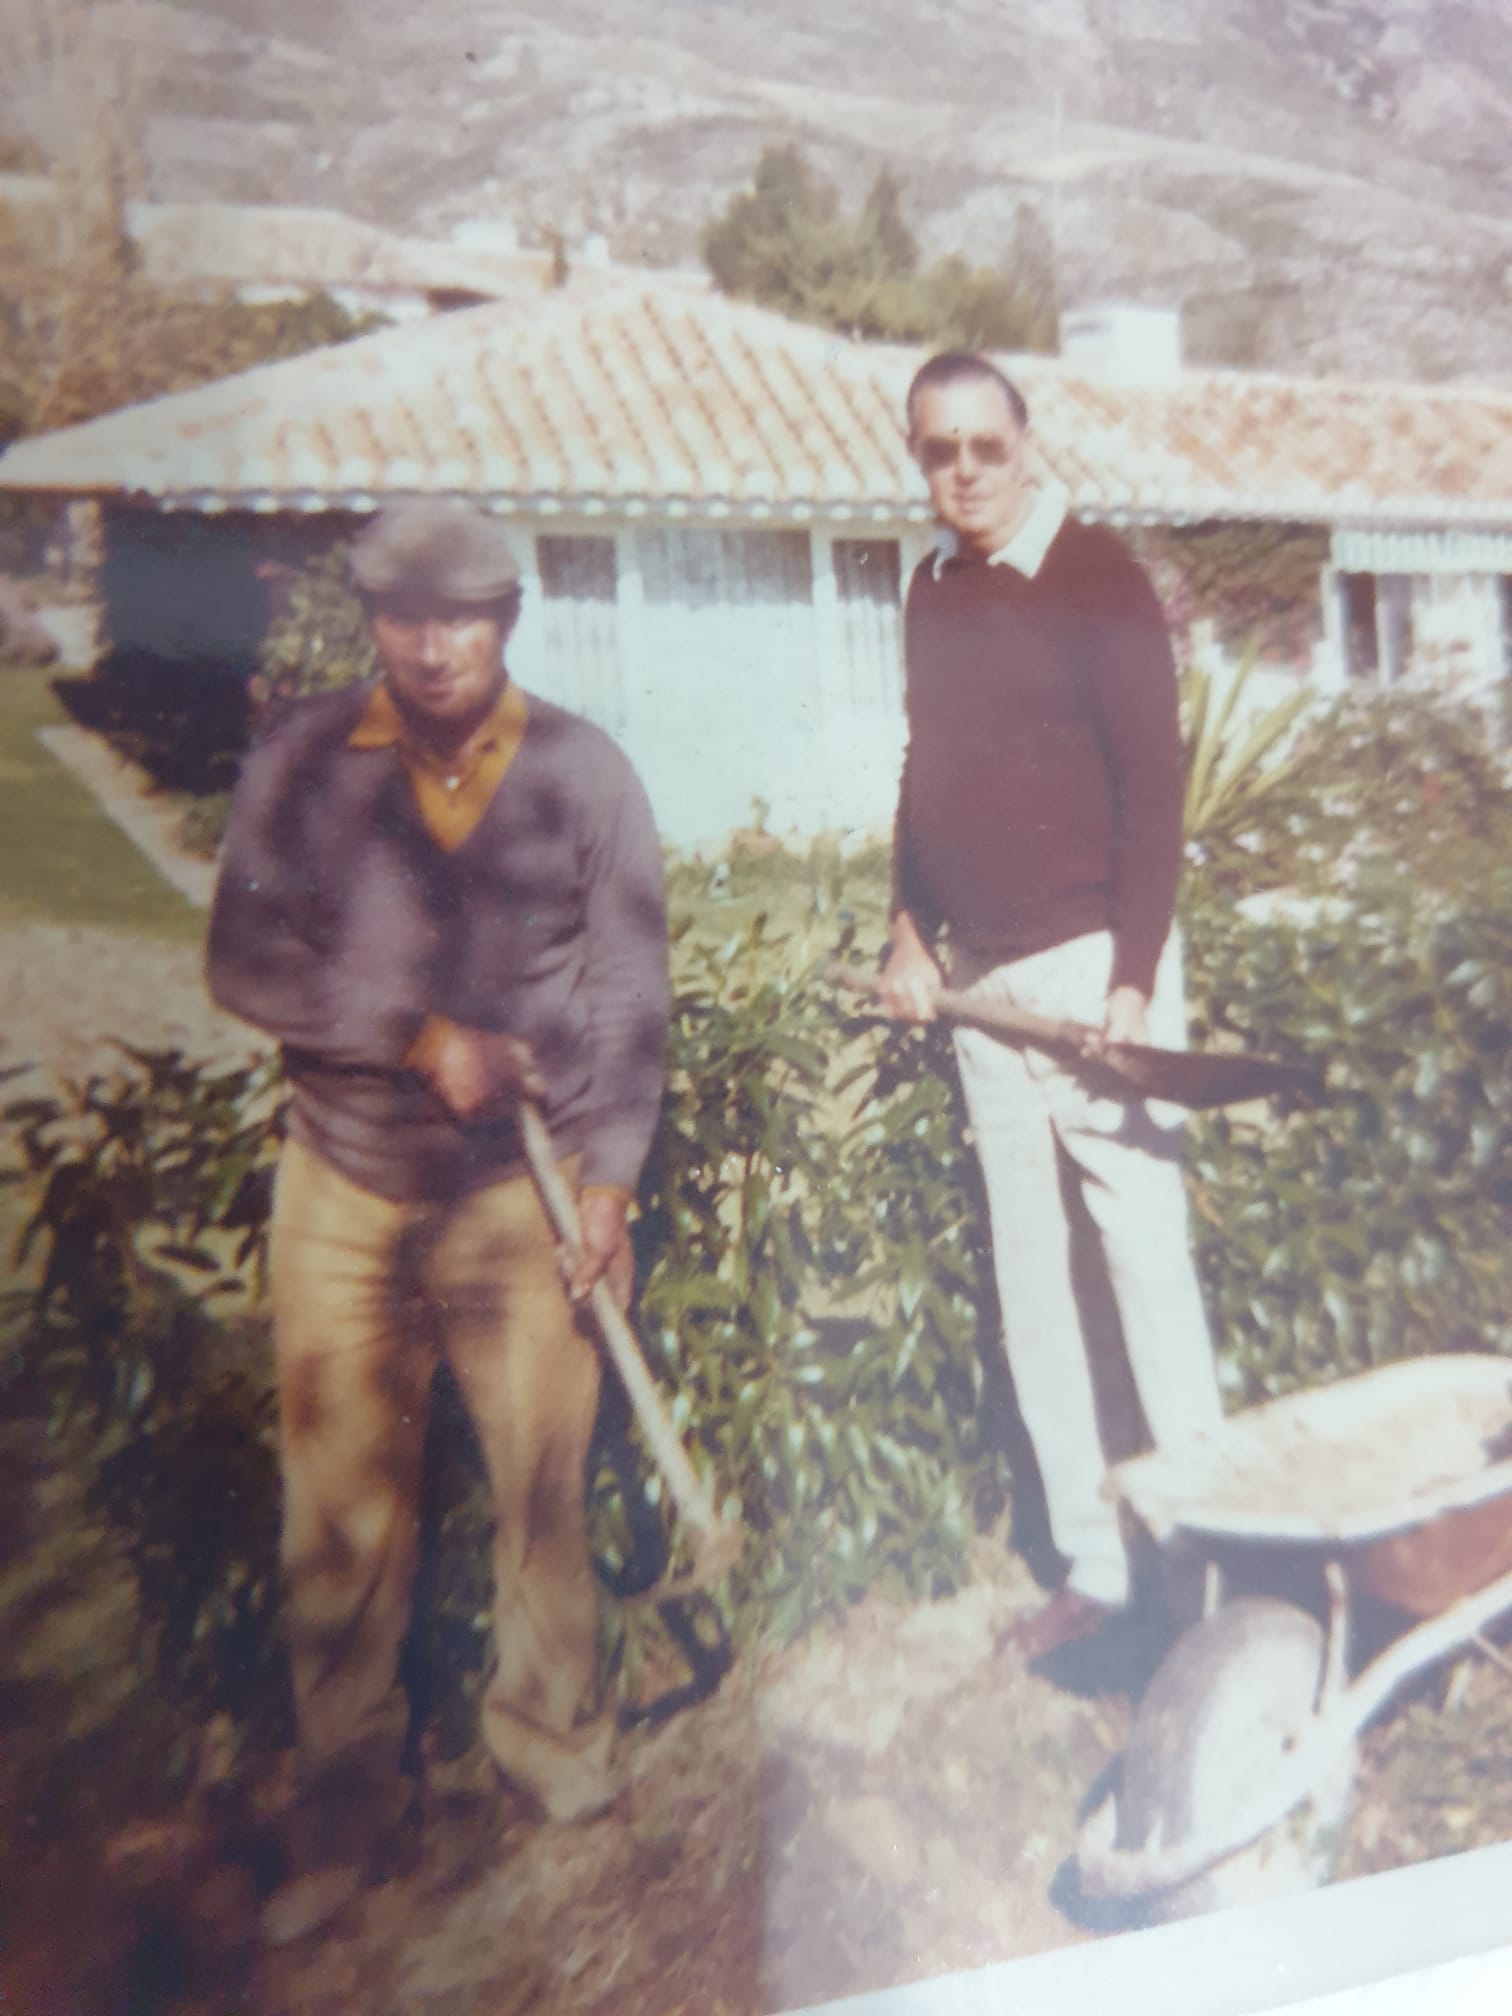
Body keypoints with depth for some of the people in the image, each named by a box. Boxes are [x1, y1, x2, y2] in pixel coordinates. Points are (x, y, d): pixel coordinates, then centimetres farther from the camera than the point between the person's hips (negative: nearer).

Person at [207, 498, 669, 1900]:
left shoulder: (581, 774, -3)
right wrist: (423, 1039, -15)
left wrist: (612, 1175, -6)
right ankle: (348, 1764, 33)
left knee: (542, 1477, 8)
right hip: (342, 1184, 1)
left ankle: (550, 1732, 34)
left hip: (525, 1186, 0)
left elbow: (628, 992, -2)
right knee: (342, 1486, 11)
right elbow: (245, 964, -5)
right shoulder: (301, 763, -2)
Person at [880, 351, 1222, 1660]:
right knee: (1030, 1278, 9)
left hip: (1090, 965, -6)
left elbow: (1154, 784, -10)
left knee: (1145, 1256, -4)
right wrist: (913, 935, 11)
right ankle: (1091, 1561, 22)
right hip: (979, 977, 6)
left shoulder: (1097, 578, -5)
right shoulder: (932, 593, 14)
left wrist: (1135, 978, -17)